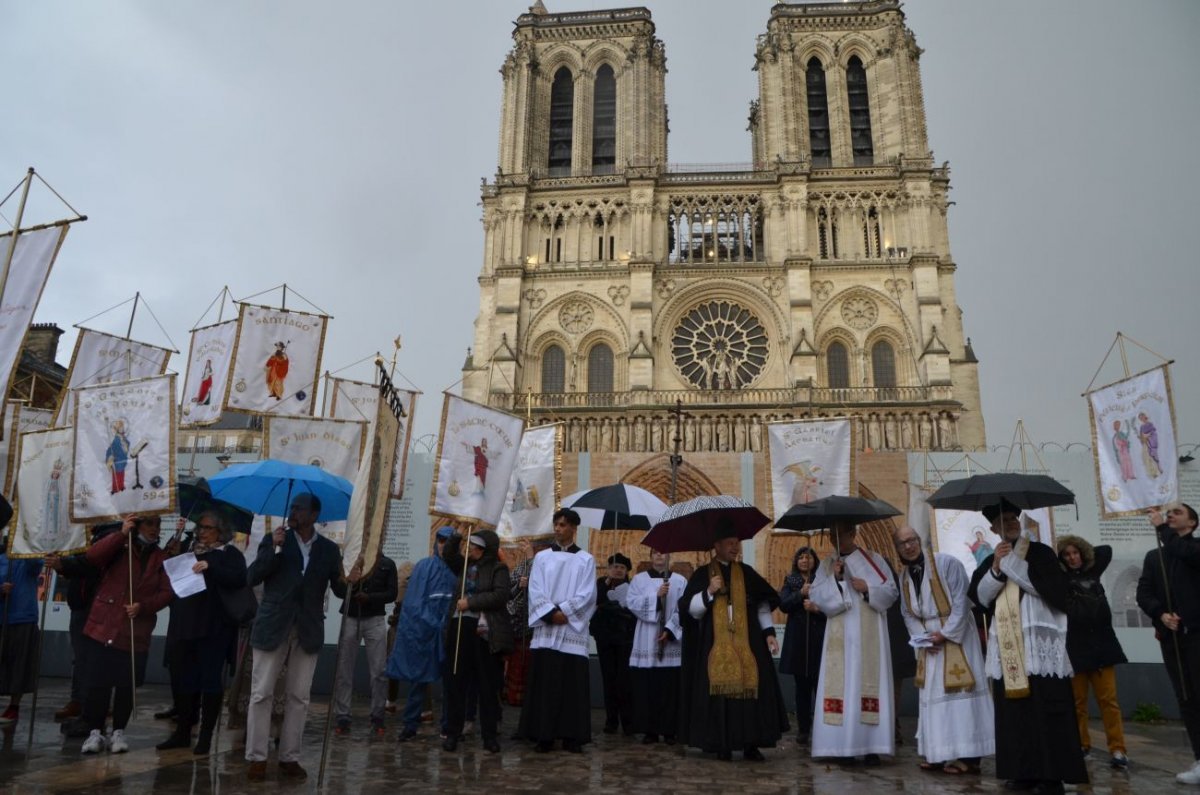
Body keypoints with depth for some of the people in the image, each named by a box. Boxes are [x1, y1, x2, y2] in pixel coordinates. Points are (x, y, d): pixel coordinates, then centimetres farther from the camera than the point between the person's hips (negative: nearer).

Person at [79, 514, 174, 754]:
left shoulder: (160, 557, 7)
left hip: (136, 632, 2)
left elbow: (167, 592, 1)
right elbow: (93, 556, -18)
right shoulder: (119, 547, 3)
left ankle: (119, 732, 18)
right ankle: (95, 732, 13)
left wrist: (142, 606, -13)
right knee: (98, 682, -1)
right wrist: (121, 534, -21)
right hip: (103, 626, -2)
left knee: (126, 685, 5)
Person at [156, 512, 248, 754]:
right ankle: (183, 732, 20)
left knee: (211, 680, 0)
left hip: (215, 628, -5)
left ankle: (206, 735, 8)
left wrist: (210, 567, -23)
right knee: (184, 680, 9)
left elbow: (239, 579, -14)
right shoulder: (189, 551, 17)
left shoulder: (231, 554, 2)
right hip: (185, 626, 5)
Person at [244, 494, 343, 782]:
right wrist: (273, 549, -16)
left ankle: (289, 758, 17)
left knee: (299, 698, 7)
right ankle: (256, 758, 13)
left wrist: (350, 582, -18)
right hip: (272, 627, -1)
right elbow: (252, 578, -5)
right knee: (261, 694, 2)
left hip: (307, 631, 1)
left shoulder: (329, 549, 6)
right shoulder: (273, 539, 3)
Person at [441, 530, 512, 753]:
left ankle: (490, 736, 10)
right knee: (455, 682, 7)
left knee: (487, 685, 1)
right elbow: (448, 557, 26)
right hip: (459, 626, 5)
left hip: (483, 631, -5)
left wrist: (470, 602, -14)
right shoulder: (467, 565, 14)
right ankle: (452, 732, 16)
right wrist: (456, 537, 9)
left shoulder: (498, 569, -2)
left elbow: (500, 596, -14)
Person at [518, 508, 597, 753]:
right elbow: (535, 591, 2)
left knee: (573, 685, 0)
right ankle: (543, 735, 7)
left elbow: (587, 594, -2)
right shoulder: (542, 557, 10)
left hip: (573, 629, -1)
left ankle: (571, 737, 6)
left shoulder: (586, 560, 7)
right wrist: (551, 612, -13)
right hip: (546, 628, 1)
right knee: (543, 684, 1)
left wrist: (564, 611, -14)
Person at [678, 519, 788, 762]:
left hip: (747, 642, 2)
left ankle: (751, 745, 4)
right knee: (719, 691, -4)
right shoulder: (702, 575, 4)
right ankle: (722, 745, 6)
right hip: (715, 645, -2)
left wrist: (769, 632, 2)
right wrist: (709, 592, -15)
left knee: (750, 688, -4)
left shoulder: (746, 573, 10)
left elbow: (763, 604, 12)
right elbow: (689, 608, 0)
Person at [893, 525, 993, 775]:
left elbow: (961, 601, -14)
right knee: (933, 695, 5)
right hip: (928, 641, 5)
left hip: (956, 635, -5)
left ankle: (968, 755, -3)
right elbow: (907, 614, 9)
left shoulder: (946, 563, -12)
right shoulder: (903, 575, 5)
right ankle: (938, 754, 9)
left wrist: (946, 634, -16)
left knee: (960, 691, -7)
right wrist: (921, 638, -6)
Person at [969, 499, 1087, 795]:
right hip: (1007, 647, 5)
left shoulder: (1040, 552, 3)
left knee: (1045, 708, -7)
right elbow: (979, 597, 4)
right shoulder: (989, 562, 16)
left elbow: (1051, 588, -12)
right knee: (1014, 709, 4)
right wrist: (996, 567, -9)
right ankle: (1024, 771, 11)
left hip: (1040, 643, -4)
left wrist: (1011, 561, -12)